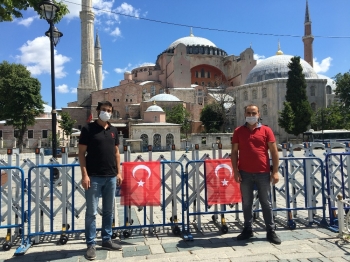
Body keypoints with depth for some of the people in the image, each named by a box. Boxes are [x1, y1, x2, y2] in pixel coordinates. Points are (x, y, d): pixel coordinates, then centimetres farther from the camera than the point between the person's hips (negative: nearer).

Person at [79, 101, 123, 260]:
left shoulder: (113, 130, 11)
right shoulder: (88, 129, -4)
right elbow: (82, 153, -6)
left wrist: (118, 172, 7)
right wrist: (84, 175, -13)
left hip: (111, 177, 5)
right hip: (94, 177, -5)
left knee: (108, 211, 13)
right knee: (91, 212, 2)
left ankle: (107, 240, 26)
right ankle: (91, 244, 14)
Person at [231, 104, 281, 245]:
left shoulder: (266, 130, 2)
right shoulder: (238, 131, 4)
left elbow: (274, 151, 2)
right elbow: (234, 152, 4)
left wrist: (275, 171, -4)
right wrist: (235, 171, -4)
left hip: (263, 173, -1)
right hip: (245, 173, 1)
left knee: (266, 203, 8)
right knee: (246, 203, 10)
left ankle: (271, 231, 18)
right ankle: (247, 229, 23)